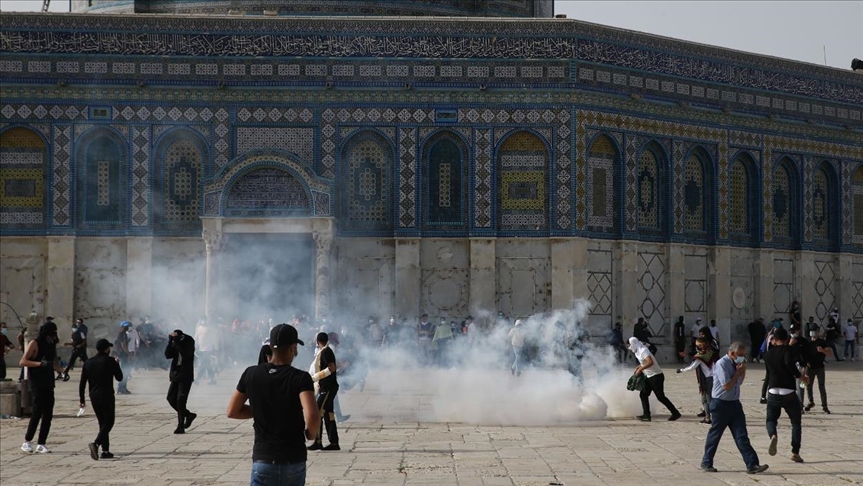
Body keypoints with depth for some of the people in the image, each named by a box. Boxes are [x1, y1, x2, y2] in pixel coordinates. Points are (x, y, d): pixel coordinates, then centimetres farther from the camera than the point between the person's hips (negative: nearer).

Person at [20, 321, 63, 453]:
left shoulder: (51, 345, 14)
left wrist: (62, 371, 8)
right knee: (37, 412, -10)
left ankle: (41, 444, 4)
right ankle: (27, 442, 0)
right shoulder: (35, 344, -7)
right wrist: (40, 364, -24)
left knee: (48, 415, 1)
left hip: (48, 385, 7)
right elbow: (22, 362, -14)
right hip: (37, 385, -7)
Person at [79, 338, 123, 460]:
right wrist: (117, 364, 15)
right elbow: (119, 377, 1)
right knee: (108, 423, -1)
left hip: (94, 397, 5)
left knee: (102, 423, 14)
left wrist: (81, 400, 10)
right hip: (107, 396, -5)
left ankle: (105, 450, 10)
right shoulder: (110, 361, -6)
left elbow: (82, 384, 5)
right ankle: (96, 443, -24)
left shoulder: (87, 363, 7)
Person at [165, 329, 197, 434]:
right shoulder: (174, 343, 5)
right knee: (171, 398, 4)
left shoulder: (189, 341, -8)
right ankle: (189, 415, 23)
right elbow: (168, 355, -6)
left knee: (180, 400, -10)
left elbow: (185, 353, -25)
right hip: (176, 375, 6)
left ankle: (180, 427, -7)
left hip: (186, 375, -6)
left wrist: (176, 341, -26)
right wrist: (170, 342, -16)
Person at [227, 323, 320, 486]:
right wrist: (311, 434, -2)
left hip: (263, 460, 0)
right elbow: (312, 417, -24)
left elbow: (232, 411, 6)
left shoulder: (251, 374, -2)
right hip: (294, 460, 0)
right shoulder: (300, 378, -11)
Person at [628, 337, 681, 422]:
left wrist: (640, 369, -26)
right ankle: (646, 415, 1)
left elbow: (650, 362, -34)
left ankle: (675, 413, 3)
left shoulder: (643, 351, -18)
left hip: (656, 376, -10)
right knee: (643, 394, 4)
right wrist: (639, 366, 14)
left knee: (660, 397, -5)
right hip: (649, 377, 10)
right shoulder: (639, 352, 12)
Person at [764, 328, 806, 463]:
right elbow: (789, 363, -24)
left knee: (771, 419, 13)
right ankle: (795, 452, 4)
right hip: (789, 393, -3)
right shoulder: (788, 350, -4)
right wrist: (800, 376, -12)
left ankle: (773, 435, -21)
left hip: (773, 392, 3)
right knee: (796, 422, 12)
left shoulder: (768, 354, 13)